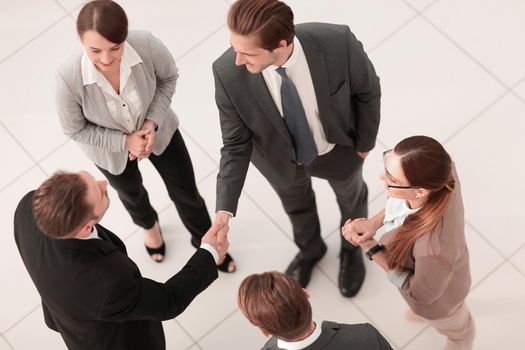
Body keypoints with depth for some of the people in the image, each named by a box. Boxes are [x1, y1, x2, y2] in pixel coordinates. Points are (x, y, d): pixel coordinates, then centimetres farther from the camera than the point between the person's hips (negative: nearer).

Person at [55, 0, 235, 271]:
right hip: (110, 147, 0)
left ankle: (204, 241, 52)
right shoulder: (69, 78, -40)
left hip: (156, 129, 0)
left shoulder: (146, 46, -37)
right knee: (131, 193, 31)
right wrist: (124, 141, -26)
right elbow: (75, 130, -21)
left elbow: (168, 77, -13)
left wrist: (153, 122, -23)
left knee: (185, 191, 19)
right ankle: (148, 225, 68)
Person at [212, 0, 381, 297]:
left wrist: (365, 142, -5)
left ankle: (353, 248, 67)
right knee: (296, 203, 32)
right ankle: (310, 249, 68)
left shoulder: (338, 44, -41)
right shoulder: (229, 73, -37)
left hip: (338, 148, 0)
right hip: (279, 157, 1)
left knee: (351, 196, 31)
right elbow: (236, 145, -23)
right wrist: (225, 210, -31)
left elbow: (368, 90, -18)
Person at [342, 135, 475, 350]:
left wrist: (370, 247, -29)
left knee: (456, 328, 33)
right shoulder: (436, 172, -35)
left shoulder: (434, 246, -50)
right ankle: (427, 312, 75)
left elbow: (421, 292, -28)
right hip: (425, 260, 5)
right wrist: (374, 222, -25)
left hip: (437, 297, -5)